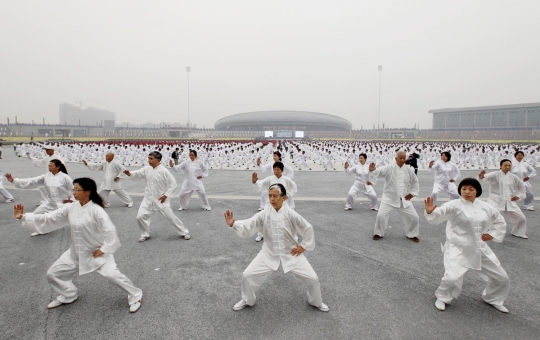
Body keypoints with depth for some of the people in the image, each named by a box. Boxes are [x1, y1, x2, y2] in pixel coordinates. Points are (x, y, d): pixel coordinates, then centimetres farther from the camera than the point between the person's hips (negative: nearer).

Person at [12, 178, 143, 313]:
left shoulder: (96, 210, -25)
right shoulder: (71, 208, -5)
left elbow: (110, 230, -27)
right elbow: (49, 219, 2)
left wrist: (103, 249, -23)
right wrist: (23, 216, -3)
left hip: (97, 252, -7)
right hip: (76, 252, 7)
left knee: (112, 275, -20)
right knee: (53, 274, 15)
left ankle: (135, 296, 4)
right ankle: (68, 295, 41)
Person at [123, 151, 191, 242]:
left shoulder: (164, 171, -18)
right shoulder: (147, 169, -2)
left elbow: (173, 183, -15)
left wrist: (166, 195, -17)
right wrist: (130, 173, -23)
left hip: (161, 200, -5)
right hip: (148, 199, 5)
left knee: (170, 217, 0)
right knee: (140, 216, 1)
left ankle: (184, 232, 17)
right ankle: (145, 234, 25)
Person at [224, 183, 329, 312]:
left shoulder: (291, 214, -20)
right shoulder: (264, 214, -15)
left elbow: (308, 229, -9)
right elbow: (248, 226, -22)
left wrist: (303, 246, -7)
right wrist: (233, 223, -40)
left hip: (291, 254, -1)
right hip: (269, 253, 2)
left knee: (312, 278, -2)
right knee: (248, 275, -3)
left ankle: (316, 302, 32)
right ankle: (247, 300, 28)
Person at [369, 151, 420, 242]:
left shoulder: (409, 170, 1)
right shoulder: (388, 168, -12)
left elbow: (415, 182, 15)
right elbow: (378, 172, -28)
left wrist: (412, 193, 5)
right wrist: (372, 170, -51)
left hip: (404, 199, 3)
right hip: (389, 198, -3)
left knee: (414, 217, 3)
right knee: (381, 215, -12)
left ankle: (412, 234, 29)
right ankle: (378, 233, 12)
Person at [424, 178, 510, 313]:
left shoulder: (485, 207, 2)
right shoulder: (454, 205, -15)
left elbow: (500, 221, 19)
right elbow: (438, 215, -31)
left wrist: (492, 234, 5)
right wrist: (430, 211, -53)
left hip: (480, 249, 6)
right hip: (458, 249, -6)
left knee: (501, 278, 16)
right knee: (452, 278, -22)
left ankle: (493, 299, 46)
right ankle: (442, 298, 10)